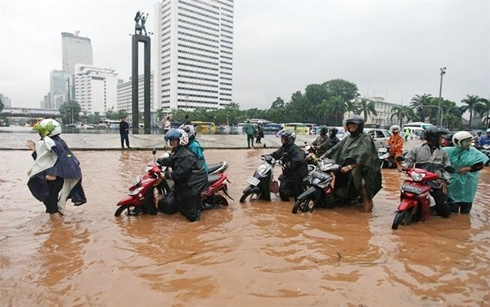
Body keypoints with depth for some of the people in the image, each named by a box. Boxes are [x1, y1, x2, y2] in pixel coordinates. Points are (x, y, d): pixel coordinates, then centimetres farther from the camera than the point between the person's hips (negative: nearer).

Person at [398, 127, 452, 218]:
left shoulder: (442, 152, 13)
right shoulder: (417, 148, 4)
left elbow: (447, 167, 12)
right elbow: (409, 159, 6)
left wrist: (445, 180, -1)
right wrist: (403, 166, -16)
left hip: (437, 183, 2)